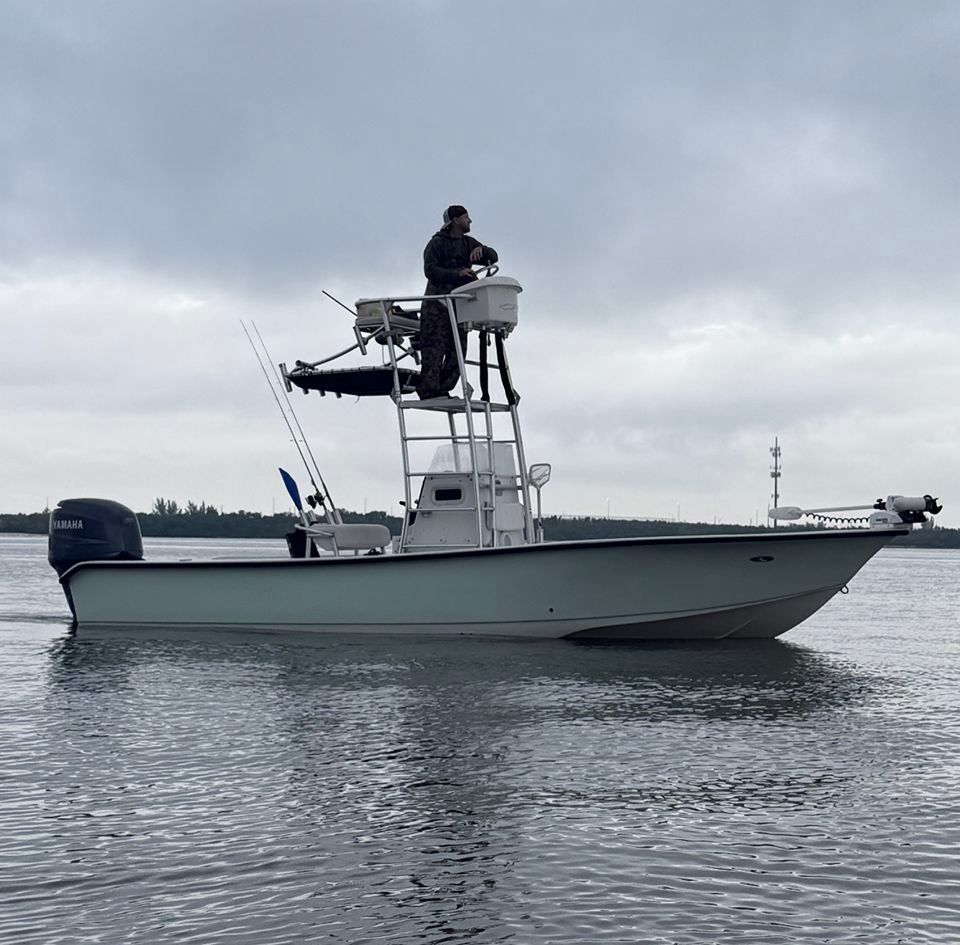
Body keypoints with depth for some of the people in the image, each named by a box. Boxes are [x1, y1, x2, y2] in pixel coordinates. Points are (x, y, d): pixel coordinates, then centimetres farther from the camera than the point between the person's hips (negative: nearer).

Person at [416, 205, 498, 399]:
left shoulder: (468, 243, 18)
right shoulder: (437, 243, -2)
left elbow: (493, 258, 11)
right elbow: (430, 270, -15)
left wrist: (481, 250, -11)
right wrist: (457, 274, -27)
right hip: (437, 304, -7)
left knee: (457, 350, 2)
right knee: (434, 348, -13)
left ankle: (443, 389, 4)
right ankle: (429, 389, -17)